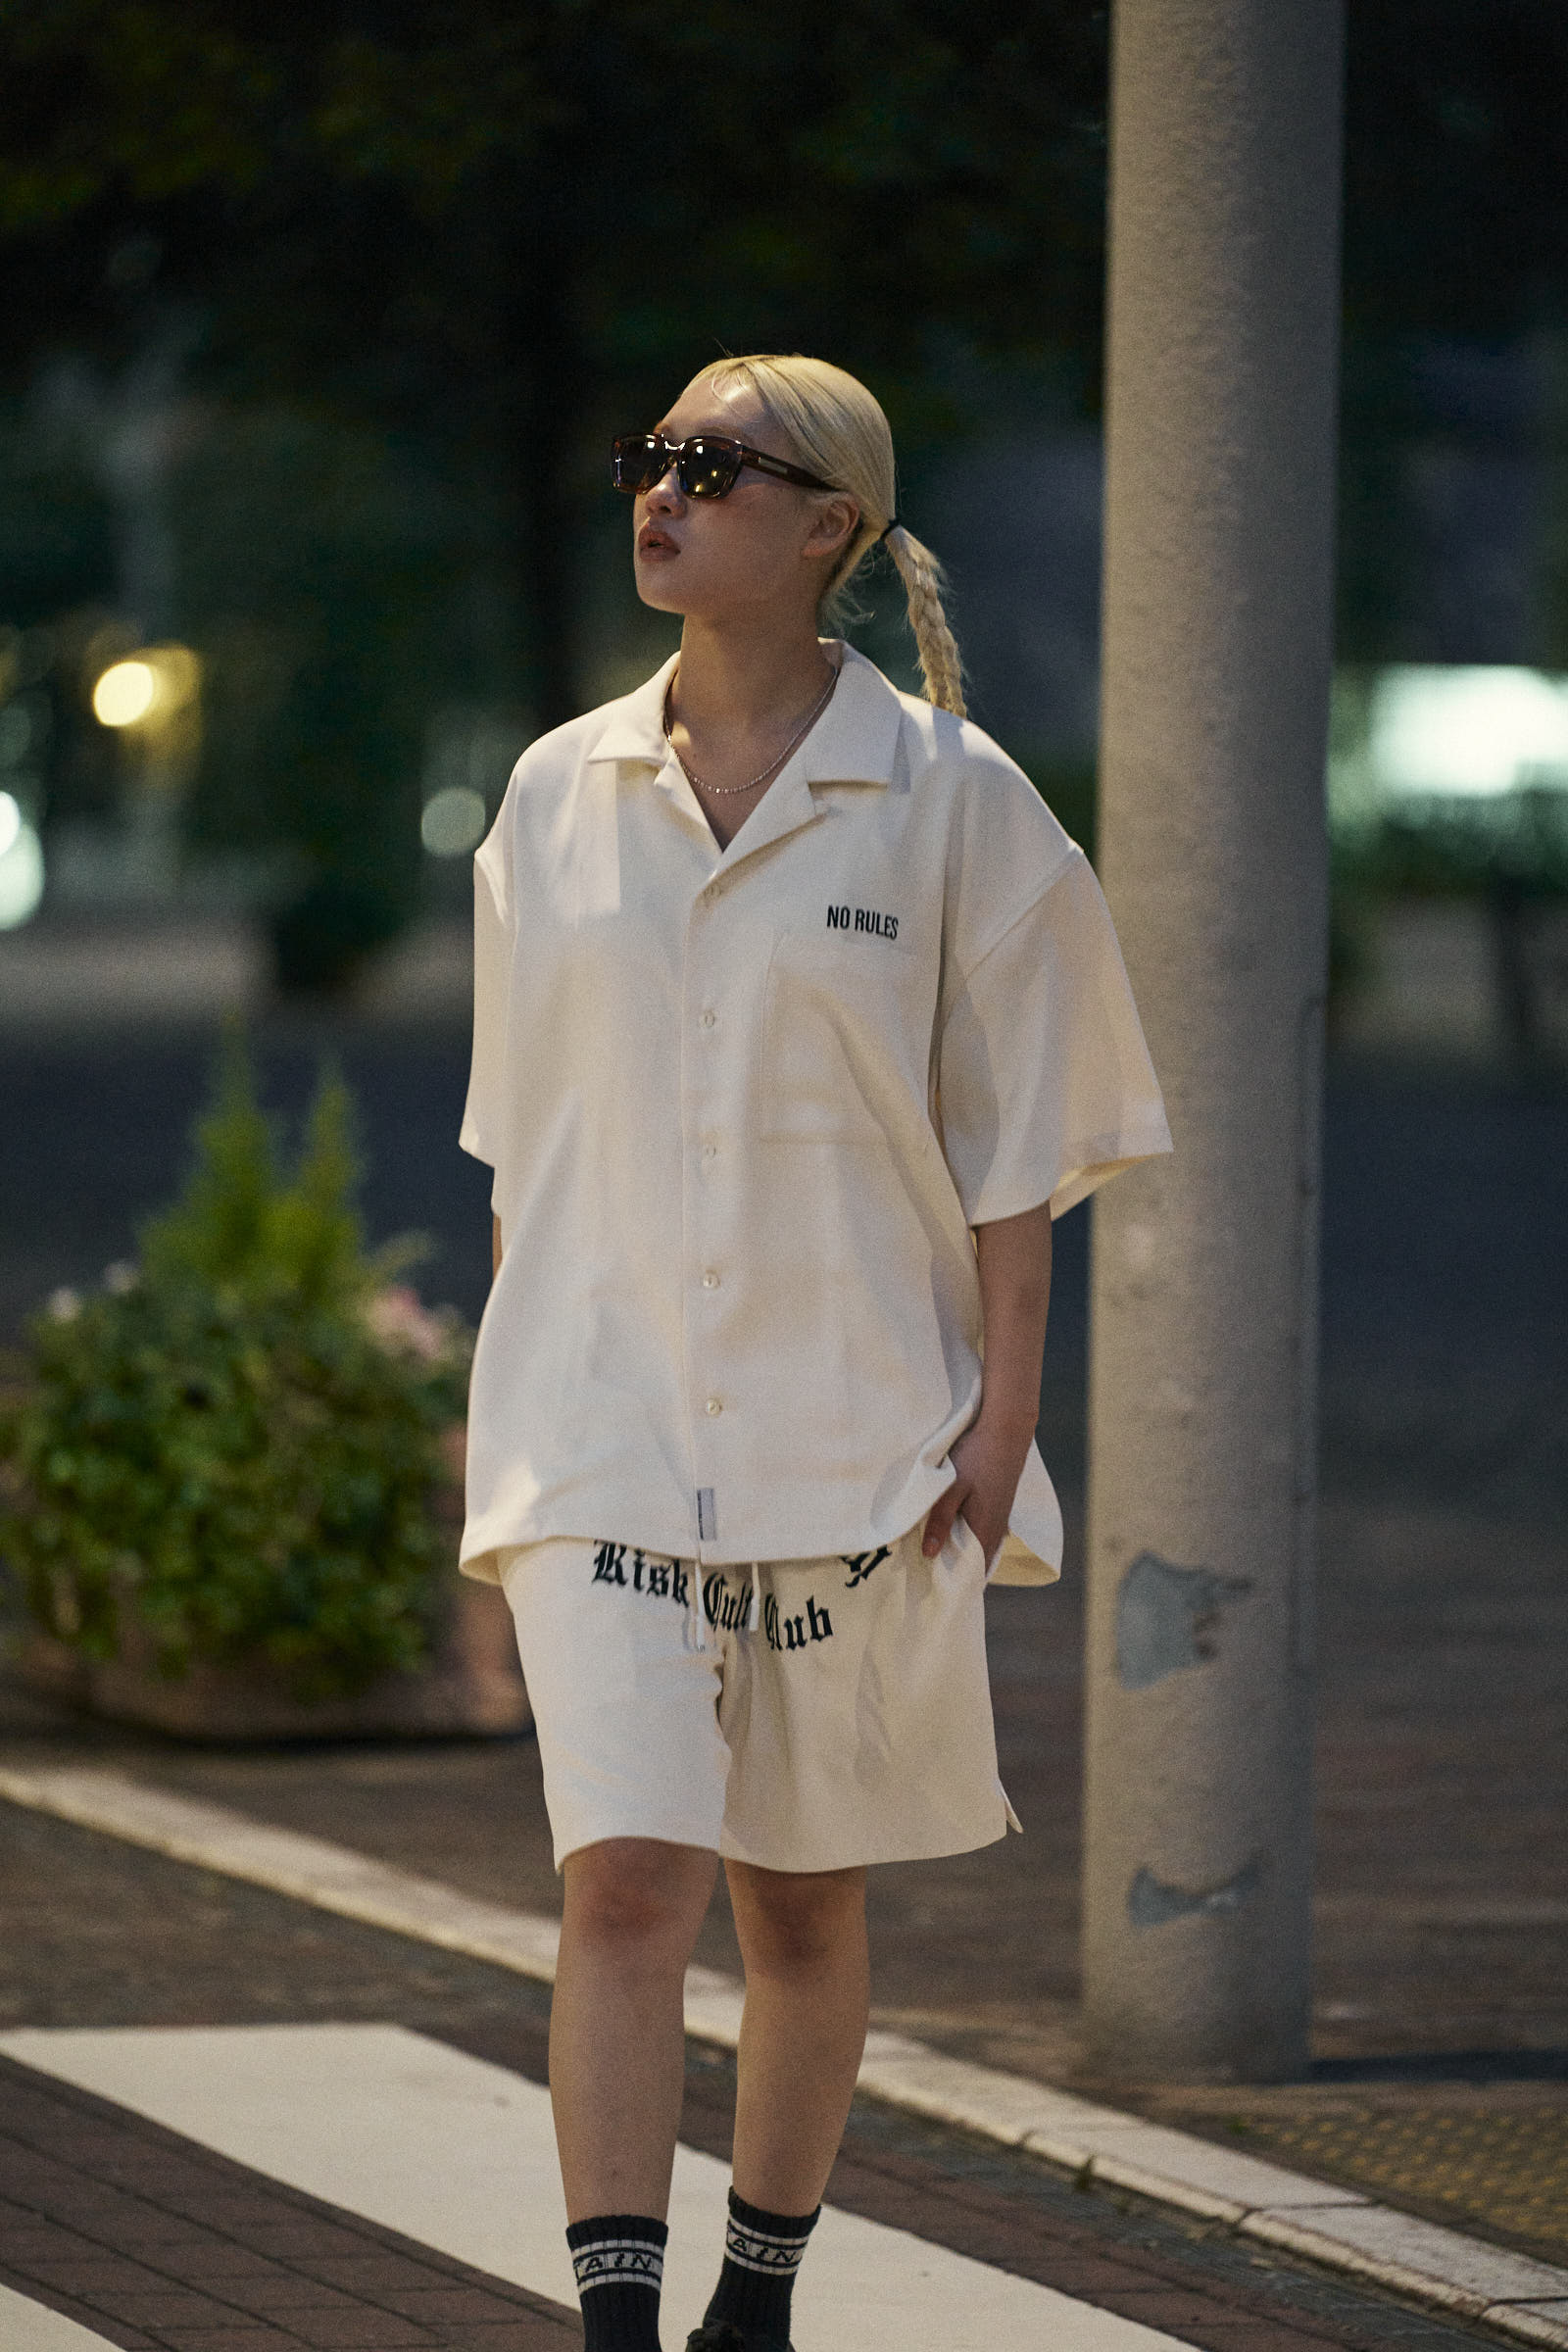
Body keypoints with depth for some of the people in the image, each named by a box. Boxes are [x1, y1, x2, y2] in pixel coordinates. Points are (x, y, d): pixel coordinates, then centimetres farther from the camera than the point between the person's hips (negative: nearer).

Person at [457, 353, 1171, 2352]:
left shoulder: (946, 801, -2)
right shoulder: (561, 797, 6)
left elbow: (1009, 1137, -1)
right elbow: (521, 1136, 13)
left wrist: (1005, 1405, -7)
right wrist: (494, 1398, 11)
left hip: (855, 1428, -1)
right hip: (606, 1429, 1)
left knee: (804, 1895, 9)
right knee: (623, 1883, -12)